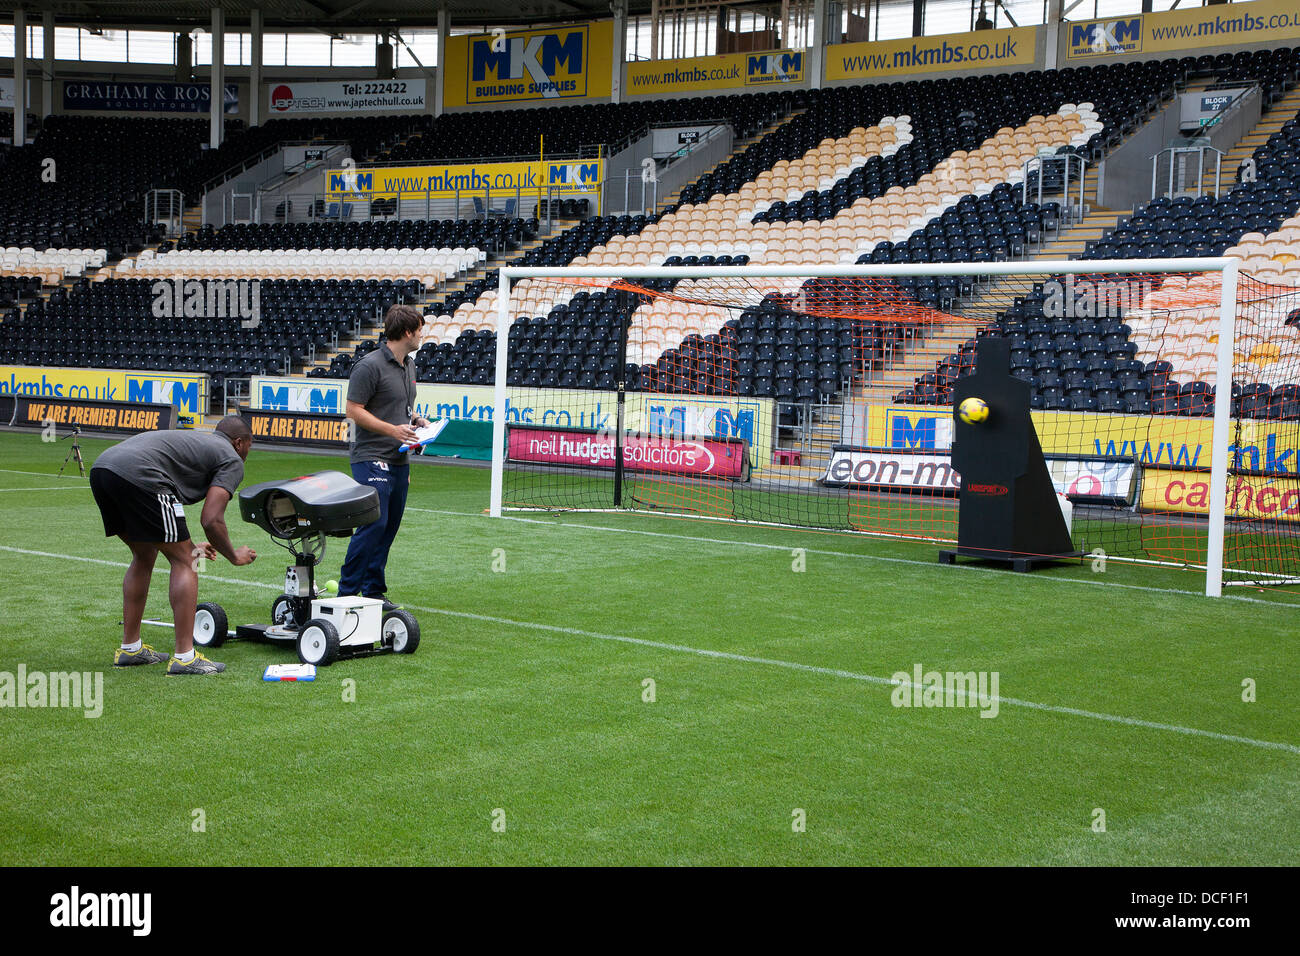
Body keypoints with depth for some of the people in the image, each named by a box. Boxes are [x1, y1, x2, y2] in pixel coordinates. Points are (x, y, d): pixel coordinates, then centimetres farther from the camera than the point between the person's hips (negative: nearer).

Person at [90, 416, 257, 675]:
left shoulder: (196, 440, 37)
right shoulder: (232, 460, 13)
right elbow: (211, 520, 0)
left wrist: (187, 547, 51)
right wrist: (234, 556, 18)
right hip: (138, 476, -9)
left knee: (144, 556, 25)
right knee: (184, 562, 3)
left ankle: (130, 648, 29)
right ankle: (184, 657, 2)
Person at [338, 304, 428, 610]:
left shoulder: (410, 365, 16)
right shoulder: (370, 366, -12)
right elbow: (354, 410, -13)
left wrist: (416, 421, 10)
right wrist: (392, 429, -19)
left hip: (399, 460, 9)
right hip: (372, 459, -9)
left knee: (390, 527, 8)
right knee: (373, 523, -14)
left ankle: (373, 590, 16)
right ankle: (346, 592, -6)